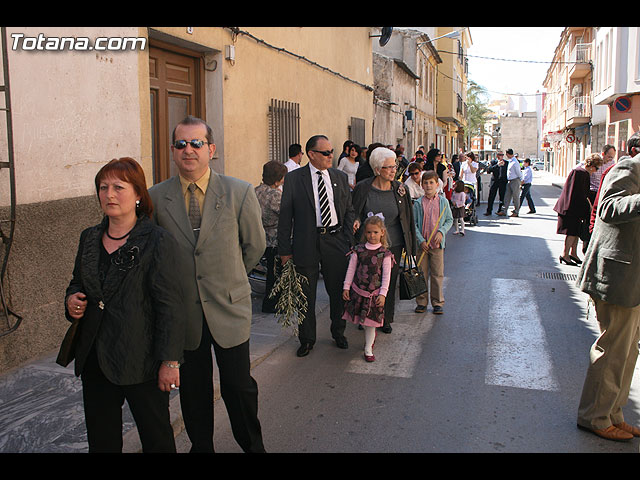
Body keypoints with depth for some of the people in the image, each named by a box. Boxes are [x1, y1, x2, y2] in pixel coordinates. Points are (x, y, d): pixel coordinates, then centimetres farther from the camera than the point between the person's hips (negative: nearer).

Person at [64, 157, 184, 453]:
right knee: (101, 439, 17)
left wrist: (169, 361, -15)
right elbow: (77, 283, 22)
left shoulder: (157, 242, -12)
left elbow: (170, 307, -14)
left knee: (156, 438, 10)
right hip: (94, 359, 6)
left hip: (141, 361, -5)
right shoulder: (89, 238, 7)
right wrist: (71, 300, -1)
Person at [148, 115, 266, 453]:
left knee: (239, 386, 9)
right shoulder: (155, 197, -4)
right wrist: (174, 281, 7)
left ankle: (252, 446, 32)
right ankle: (201, 446, 37)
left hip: (229, 308, -1)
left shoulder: (240, 193, -8)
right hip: (183, 311, 1)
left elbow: (255, 245, 5)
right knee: (193, 388, 16)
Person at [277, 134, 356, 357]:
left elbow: (349, 211, 11)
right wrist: (285, 249, -5)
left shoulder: (340, 177, 6)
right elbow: (285, 216, -3)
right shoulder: (293, 179, -4)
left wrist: (349, 241, 3)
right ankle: (307, 339, 26)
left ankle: (338, 333, 34)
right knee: (306, 294, 8)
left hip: (336, 241, 3)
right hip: (306, 244, -2)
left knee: (338, 291, 13)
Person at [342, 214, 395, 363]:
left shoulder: (384, 254, -5)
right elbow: (351, 270, 4)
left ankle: (368, 349, 11)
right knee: (362, 320, 10)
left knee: (370, 321, 0)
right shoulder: (358, 250, -1)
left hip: (375, 292, -2)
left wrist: (383, 294, -11)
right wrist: (346, 287, 2)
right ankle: (371, 335, 38)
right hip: (358, 290, 2)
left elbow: (386, 276, -5)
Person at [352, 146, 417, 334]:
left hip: (393, 244, 2)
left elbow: (407, 219, 6)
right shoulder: (363, 188, -8)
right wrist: (357, 222, -17)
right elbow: (354, 214, 5)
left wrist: (408, 247, 6)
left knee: (389, 283, 10)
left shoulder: (400, 190, -1)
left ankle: (386, 319, 28)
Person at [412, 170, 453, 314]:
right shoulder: (418, 203, -1)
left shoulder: (443, 201, 1)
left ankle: (438, 303, 15)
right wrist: (421, 240, -10)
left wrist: (441, 232, -9)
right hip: (422, 244, 0)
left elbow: (449, 220, 8)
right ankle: (421, 302, 18)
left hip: (437, 243, 0)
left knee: (437, 274, 5)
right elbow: (414, 224, -1)